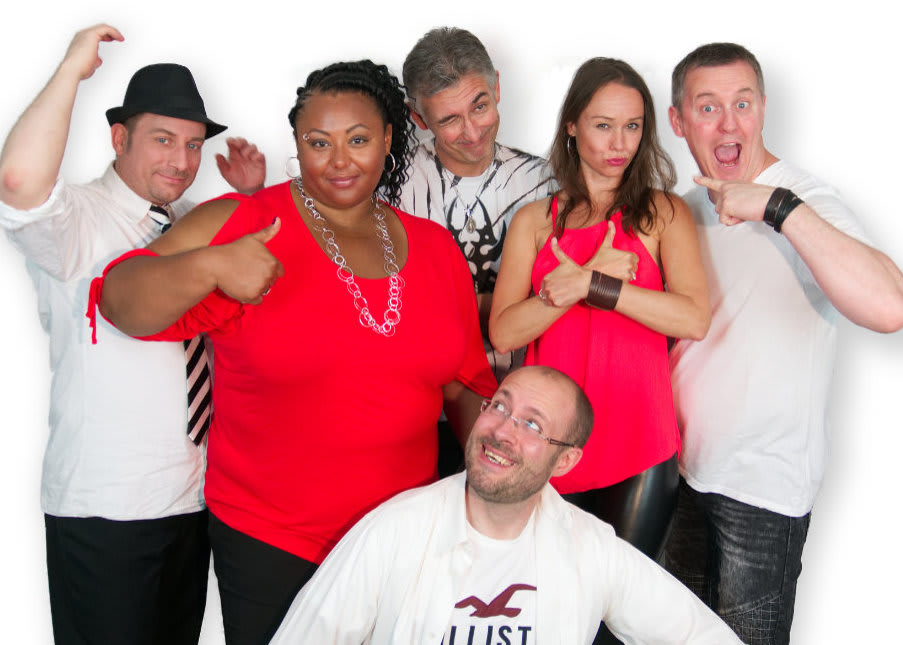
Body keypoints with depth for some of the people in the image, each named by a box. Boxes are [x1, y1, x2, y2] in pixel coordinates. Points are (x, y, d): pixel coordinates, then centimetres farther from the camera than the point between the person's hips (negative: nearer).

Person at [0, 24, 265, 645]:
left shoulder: (194, 223, 13)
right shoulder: (79, 217, -9)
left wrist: (253, 196, 10)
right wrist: (73, 68, -20)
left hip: (194, 495, 7)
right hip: (103, 507, -7)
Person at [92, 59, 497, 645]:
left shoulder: (434, 246, 4)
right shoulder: (242, 226, -8)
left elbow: (466, 384, 11)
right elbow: (121, 301, -16)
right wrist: (208, 266, -33)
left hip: (404, 529, 4)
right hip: (269, 541, -3)